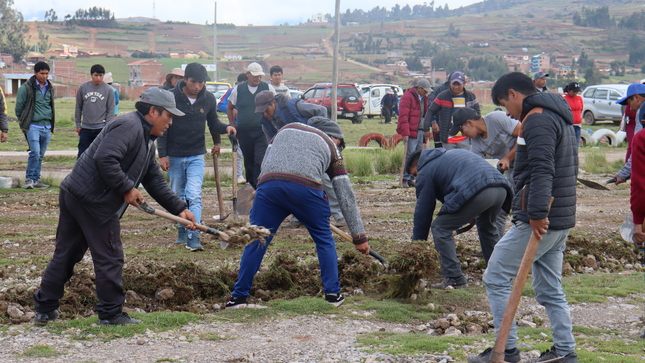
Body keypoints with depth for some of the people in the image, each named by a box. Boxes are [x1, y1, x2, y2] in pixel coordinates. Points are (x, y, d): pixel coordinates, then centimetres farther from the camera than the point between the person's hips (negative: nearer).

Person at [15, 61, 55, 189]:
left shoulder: (50, 88, 13)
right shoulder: (26, 88, -5)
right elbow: (19, 107, 2)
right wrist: (23, 124, 5)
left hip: (47, 127, 6)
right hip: (33, 126, -6)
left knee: (41, 155, 9)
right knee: (35, 152, -16)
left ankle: (36, 179, 16)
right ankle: (29, 178, -6)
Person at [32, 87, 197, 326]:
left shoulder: (146, 140, 21)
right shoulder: (129, 126, -13)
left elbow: (155, 180, 22)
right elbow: (104, 158, -26)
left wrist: (179, 208, 15)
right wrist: (127, 188, -18)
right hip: (93, 201, -11)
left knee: (65, 254, 14)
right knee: (109, 257, -1)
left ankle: (44, 308, 21)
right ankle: (111, 313, 8)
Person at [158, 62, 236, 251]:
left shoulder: (208, 99, -1)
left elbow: (212, 122, 14)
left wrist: (225, 128, -6)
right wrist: (162, 154, -9)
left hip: (196, 156, 0)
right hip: (174, 156, 0)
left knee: (194, 196, -13)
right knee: (178, 197, 10)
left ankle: (193, 237, -18)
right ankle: (182, 232, 26)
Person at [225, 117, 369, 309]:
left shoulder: (287, 128, 35)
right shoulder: (331, 147, 27)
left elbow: (265, 164, 28)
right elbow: (346, 195, 24)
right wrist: (360, 236, 27)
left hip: (268, 183, 2)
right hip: (306, 186, -2)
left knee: (257, 240, 12)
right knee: (324, 239, 18)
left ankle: (239, 296, 15)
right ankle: (333, 293, 18)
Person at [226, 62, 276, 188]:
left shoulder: (268, 88, 1)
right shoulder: (238, 89, 4)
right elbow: (229, 108, 14)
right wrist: (234, 128, 6)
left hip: (262, 132, -2)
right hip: (244, 132, 2)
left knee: (260, 161, -13)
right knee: (249, 162, 10)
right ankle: (251, 186, 22)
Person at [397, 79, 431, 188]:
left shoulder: (423, 98, 16)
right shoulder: (408, 97, -10)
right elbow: (403, 116, -15)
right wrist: (405, 132, -20)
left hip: (420, 131, 8)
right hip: (411, 131, -8)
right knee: (410, 155, -10)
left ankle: (411, 178, 14)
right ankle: (406, 179, -4)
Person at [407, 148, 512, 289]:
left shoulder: (425, 171, 17)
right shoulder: (452, 154, 38)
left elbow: (423, 210, 16)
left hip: (476, 192, -8)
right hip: (502, 189, 8)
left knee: (440, 228, 6)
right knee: (487, 226, 34)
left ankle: (454, 278, 0)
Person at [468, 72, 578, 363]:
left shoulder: (537, 120, -14)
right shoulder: (559, 118, 19)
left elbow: (542, 170, -26)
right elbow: (570, 168, 23)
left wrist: (537, 214, -31)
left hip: (539, 222, -10)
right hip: (560, 221, 10)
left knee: (496, 279, -2)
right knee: (550, 289, 15)